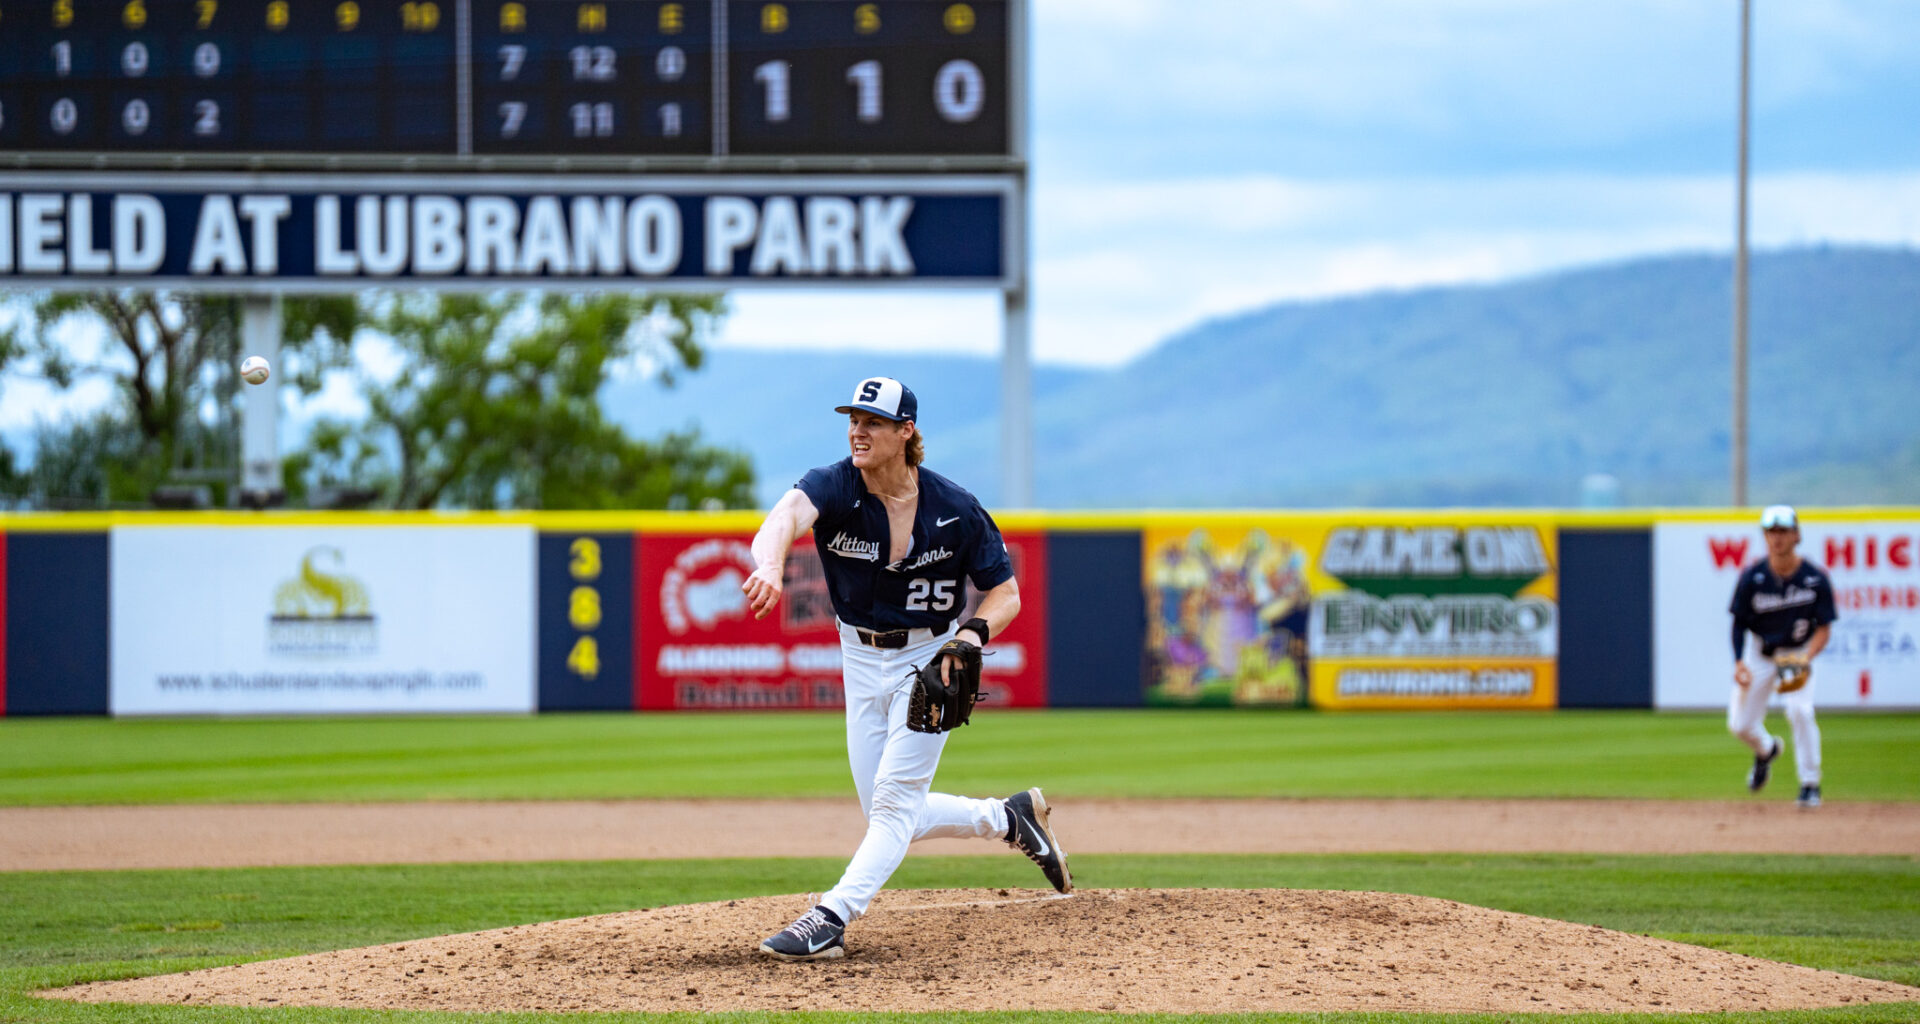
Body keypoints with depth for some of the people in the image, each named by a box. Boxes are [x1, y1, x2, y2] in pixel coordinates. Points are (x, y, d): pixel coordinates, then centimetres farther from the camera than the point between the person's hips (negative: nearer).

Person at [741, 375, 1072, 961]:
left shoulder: (953, 508, -16)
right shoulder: (833, 487, -16)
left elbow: (1005, 592, -6)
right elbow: (787, 515, -41)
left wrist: (974, 633, -28)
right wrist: (770, 565, -64)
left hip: (929, 661, -4)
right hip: (862, 664, 4)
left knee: (894, 802, -13)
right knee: (893, 817, 10)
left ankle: (831, 918, -16)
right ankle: (1008, 819, 31)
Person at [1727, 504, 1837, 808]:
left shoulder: (1815, 578, -17)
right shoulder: (1752, 577, -14)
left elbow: (1824, 627, -12)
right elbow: (1739, 622, -3)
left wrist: (1806, 658, -30)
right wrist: (1739, 663, -16)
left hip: (1798, 653, -2)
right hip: (1760, 654, 2)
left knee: (1799, 710, -26)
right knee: (1739, 724, 1)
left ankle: (1810, 785, -10)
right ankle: (1766, 749, 40)